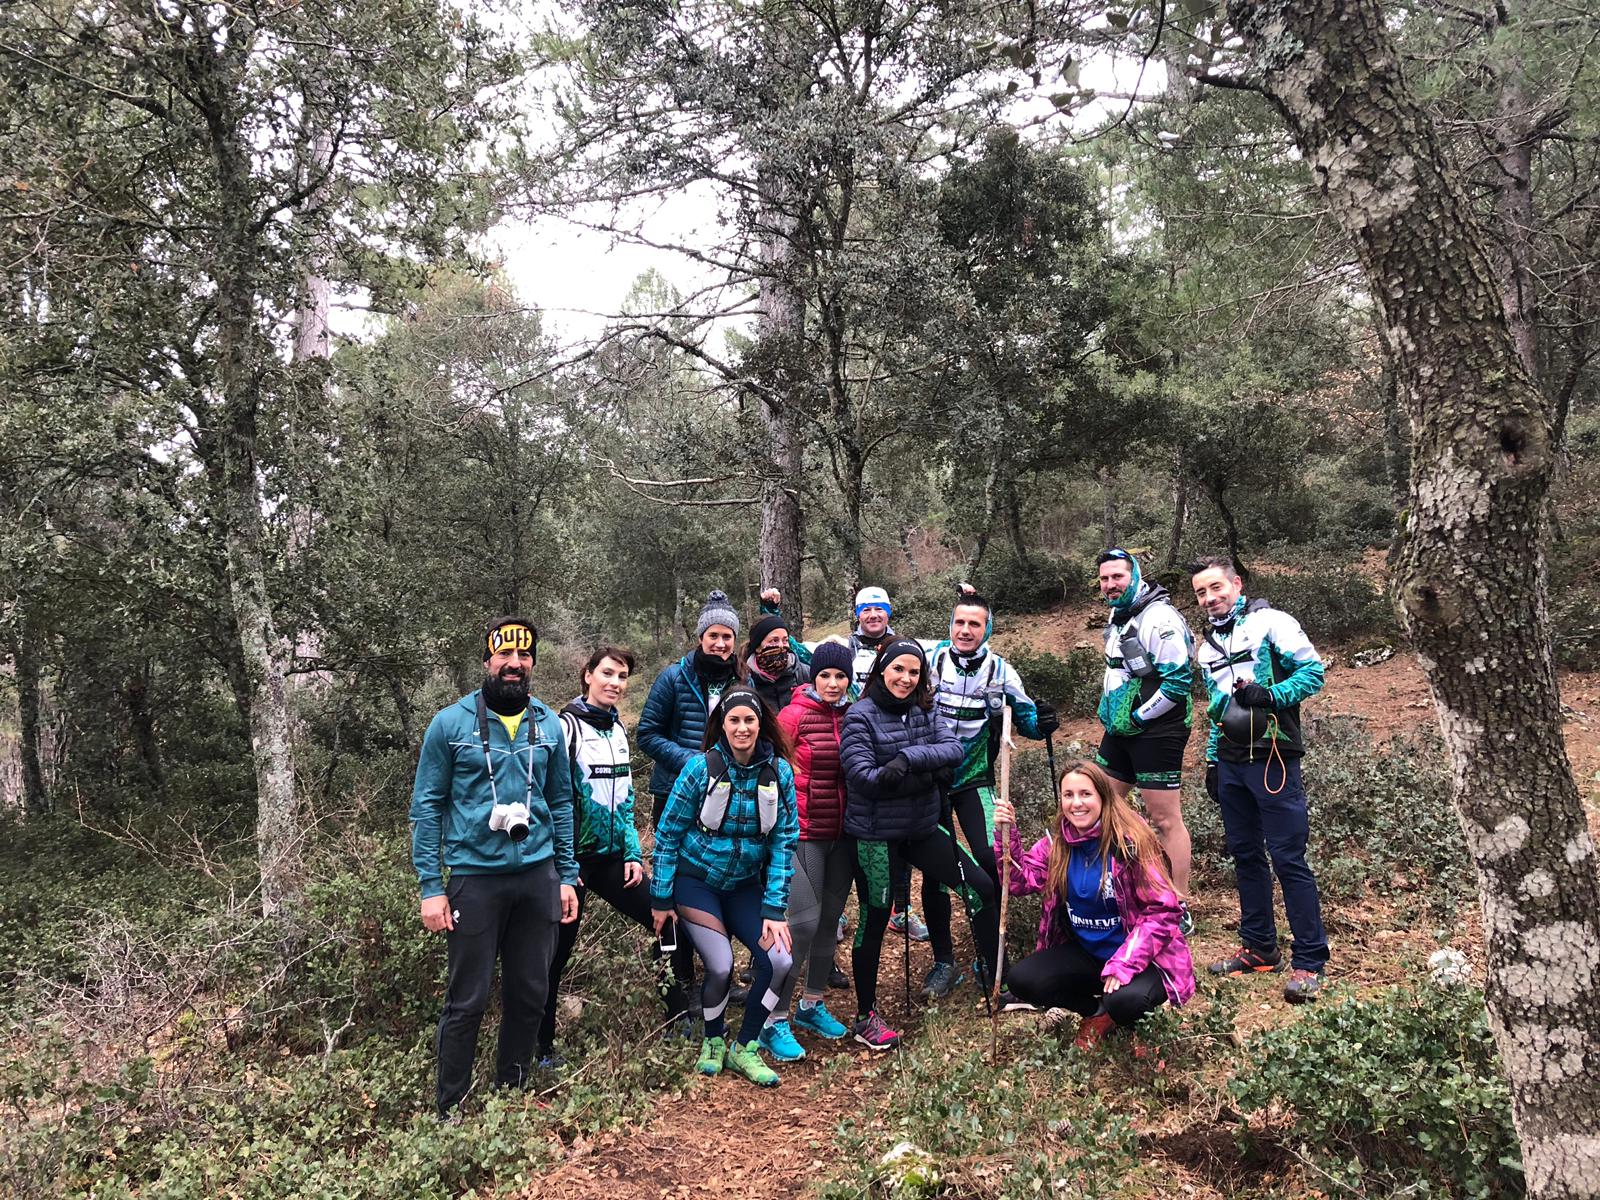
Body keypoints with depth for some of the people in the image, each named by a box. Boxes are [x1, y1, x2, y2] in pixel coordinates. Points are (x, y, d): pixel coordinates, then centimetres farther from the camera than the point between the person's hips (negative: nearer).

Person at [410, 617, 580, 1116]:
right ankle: (451, 1109, 19)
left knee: (530, 994, 12)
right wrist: (431, 887, -8)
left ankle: (512, 1092, 30)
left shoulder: (548, 724, 7)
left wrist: (567, 876, 8)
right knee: (467, 1001, 2)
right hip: (475, 878, -4)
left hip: (538, 874, 4)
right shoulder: (451, 723, -4)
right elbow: (427, 806, -3)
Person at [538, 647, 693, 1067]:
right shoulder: (566, 726, -13)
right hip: (575, 859, -7)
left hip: (613, 856, 7)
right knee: (558, 951, 2)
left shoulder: (617, 728, 10)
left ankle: (678, 1018, 22)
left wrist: (632, 854, 9)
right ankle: (542, 1047, 16)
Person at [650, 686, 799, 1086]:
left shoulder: (779, 771, -9)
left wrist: (774, 909, -10)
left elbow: (784, 840, -6)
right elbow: (668, 833, -8)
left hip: (745, 885, 3)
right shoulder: (701, 767, -16)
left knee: (779, 963, -12)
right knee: (720, 967, -16)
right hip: (696, 881, -3)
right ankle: (714, 1042, 16)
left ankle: (744, 1049, 11)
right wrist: (661, 899, -6)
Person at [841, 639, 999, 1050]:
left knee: (980, 886, 5)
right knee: (875, 918, 4)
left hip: (921, 828, 6)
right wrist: (931, 773, -26)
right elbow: (862, 777, -23)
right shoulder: (861, 716, -12)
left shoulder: (923, 712, 5)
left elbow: (954, 750, -8)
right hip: (876, 834, -6)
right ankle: (865, 1017, 20)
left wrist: (908, 758, -25)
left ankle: (991, 973, 25)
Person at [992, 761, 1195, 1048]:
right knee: (1020, 980, -15)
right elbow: (1021, 880, -5)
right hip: (1084, 951, 5)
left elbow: (1162, 911, -19)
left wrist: (1123, 964, -27)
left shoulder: (1130, 841, -20)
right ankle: (1099, 1010, 8)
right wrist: (1006, 833, -20)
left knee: (1126, 1000, -36)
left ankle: (1112, 1011, 3)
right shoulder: (1057, 841, -3)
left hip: (1138, 955, -5)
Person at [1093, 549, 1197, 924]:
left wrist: (1139, 717, -16)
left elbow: (1179, 681, -22)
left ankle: (1179, 913, 6)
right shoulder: (1117, 616, 13)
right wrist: (1109, 712, 16)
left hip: (1155, 733, -10)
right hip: (1120, 732, 10)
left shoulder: (1160, 619, -18)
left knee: (1166, 820, -3)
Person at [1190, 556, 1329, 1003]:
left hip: (1271, 757, -7)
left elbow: (1313, 670, -10)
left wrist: (1270, 695, -23)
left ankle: (1310, 960, 1)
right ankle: (1259, 946, 23)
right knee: (1245, 855, 12)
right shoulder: (1208, 645, 18)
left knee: (1288, 859, -6)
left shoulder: (1269, 622, -4)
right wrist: (1212, 760, 20)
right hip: (1231, 762, 8)